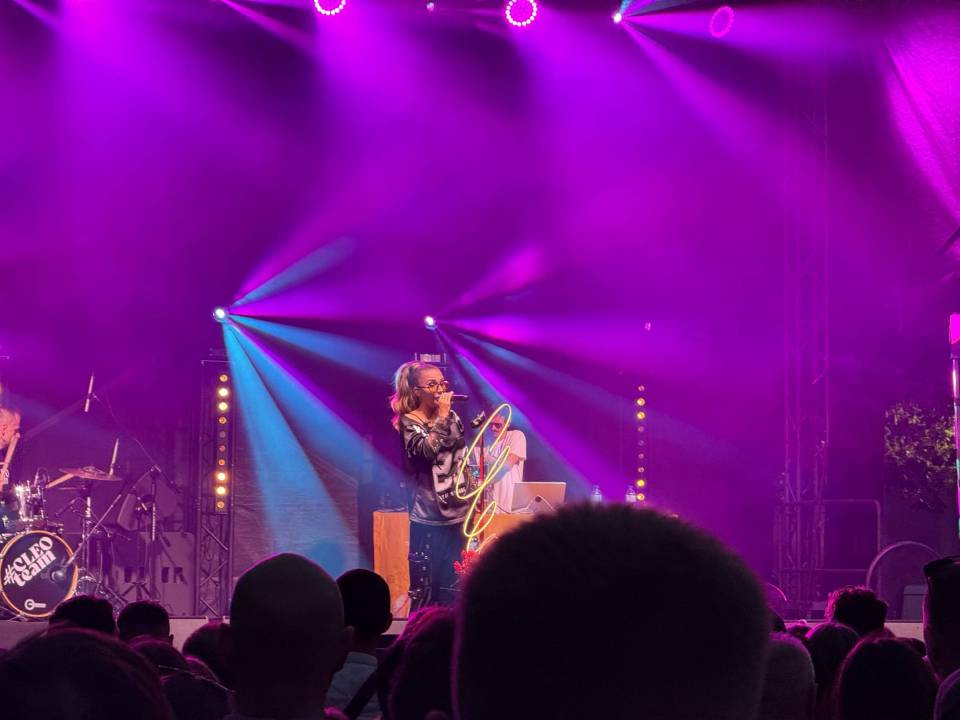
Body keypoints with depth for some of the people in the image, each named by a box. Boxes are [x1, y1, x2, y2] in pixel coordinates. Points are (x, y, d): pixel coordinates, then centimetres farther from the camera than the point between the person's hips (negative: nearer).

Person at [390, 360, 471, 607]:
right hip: (429, 519, -5)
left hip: (458, 513, 5)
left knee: (453, 586, 9)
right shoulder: (409, 422, -7)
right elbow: (426, 450, -25)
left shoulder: (452, 417, 8)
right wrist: (442, 417, -22)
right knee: (425, 587, -4)